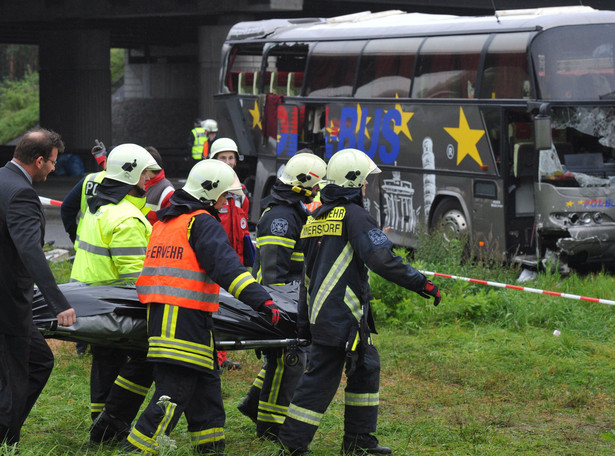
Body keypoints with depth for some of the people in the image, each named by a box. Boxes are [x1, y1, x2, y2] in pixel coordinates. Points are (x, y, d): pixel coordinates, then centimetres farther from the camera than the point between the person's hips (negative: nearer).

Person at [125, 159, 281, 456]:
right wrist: (262, 300, -25)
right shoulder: (202, 223, -8)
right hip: (187, 318, -9)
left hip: (158, 314, 9)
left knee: (206, 384, 16)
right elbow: (225, 265, -20)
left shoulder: (164, 221, 20)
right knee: (174, 393, -8)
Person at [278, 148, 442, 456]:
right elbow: (382, 259, -20)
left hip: (320, 312, 9)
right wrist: (422, 284, -15)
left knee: (367, 367, 18)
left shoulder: (317, 218, 17)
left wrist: (304, 320, 26)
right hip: (341, 316, -9)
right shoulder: (353, 215, -11)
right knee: (321, 379, -4)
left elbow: (309, 273, 21)